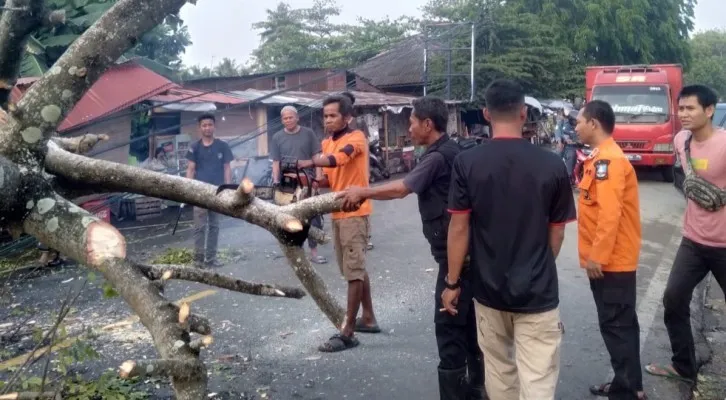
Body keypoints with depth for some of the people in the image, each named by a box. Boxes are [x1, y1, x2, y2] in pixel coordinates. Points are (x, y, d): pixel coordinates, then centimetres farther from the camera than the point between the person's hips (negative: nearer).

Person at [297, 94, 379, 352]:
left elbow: (337, 159, -31)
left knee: (354, 272, -5)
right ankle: (368, 318, 29)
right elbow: (328, 179, 13)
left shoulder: (356, 138, -11)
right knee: (355, 269, 16)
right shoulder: (326, 144, 14)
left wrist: (309, 162, -42)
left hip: (354, 213, -8)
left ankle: (347, 333, -2)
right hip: (337, 213, 9)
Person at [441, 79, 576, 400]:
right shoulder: (552, 164, -8)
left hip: (488, 288, 2)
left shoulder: (466, 162, -9)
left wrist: (452, 282, 3)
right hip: (537, 291, -1)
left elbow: (459, 228, -7)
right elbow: (556, 233, 2)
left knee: (498, 371, 20)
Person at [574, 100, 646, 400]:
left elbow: (610, 213, -25)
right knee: (619, 323, 16)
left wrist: (597, 255, -22)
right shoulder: (602, 158, 13)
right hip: (610, 258, 10)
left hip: (612, 261, -10)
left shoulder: (609, 159, -18)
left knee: (616, 325, -2)